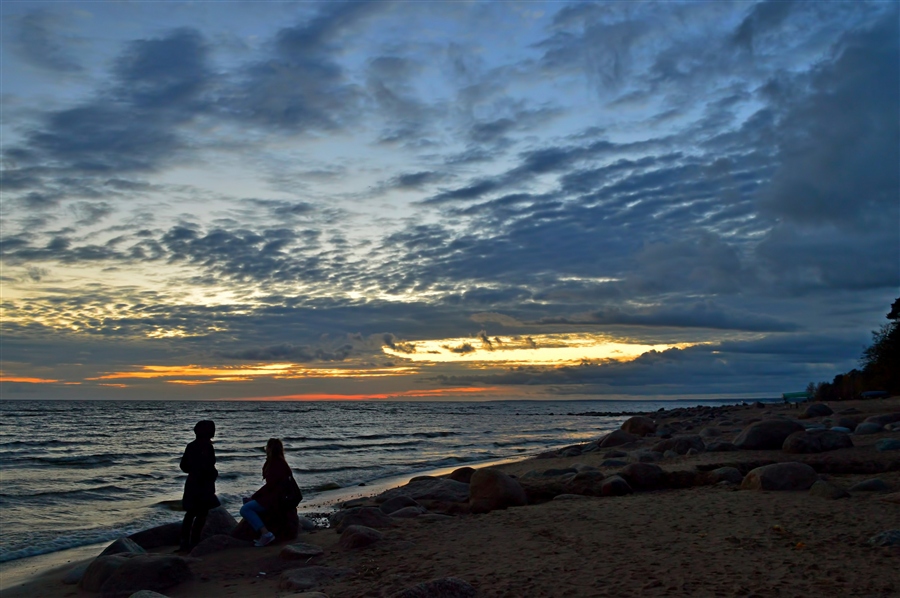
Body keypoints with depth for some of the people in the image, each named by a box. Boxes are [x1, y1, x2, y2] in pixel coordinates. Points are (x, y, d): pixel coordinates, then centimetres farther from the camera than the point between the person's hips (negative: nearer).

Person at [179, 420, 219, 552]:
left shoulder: (191, 446, 7)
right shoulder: (207, 447, -16)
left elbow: (183, 466, 13)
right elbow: (208, 467, -22)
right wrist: (214, 473, -3)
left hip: (191, 484, 8)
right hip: (204, 485, -8)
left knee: (190, 514, 16)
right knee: (201, 515, 0)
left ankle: (185, 543, 20)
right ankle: (193, 543, -1)